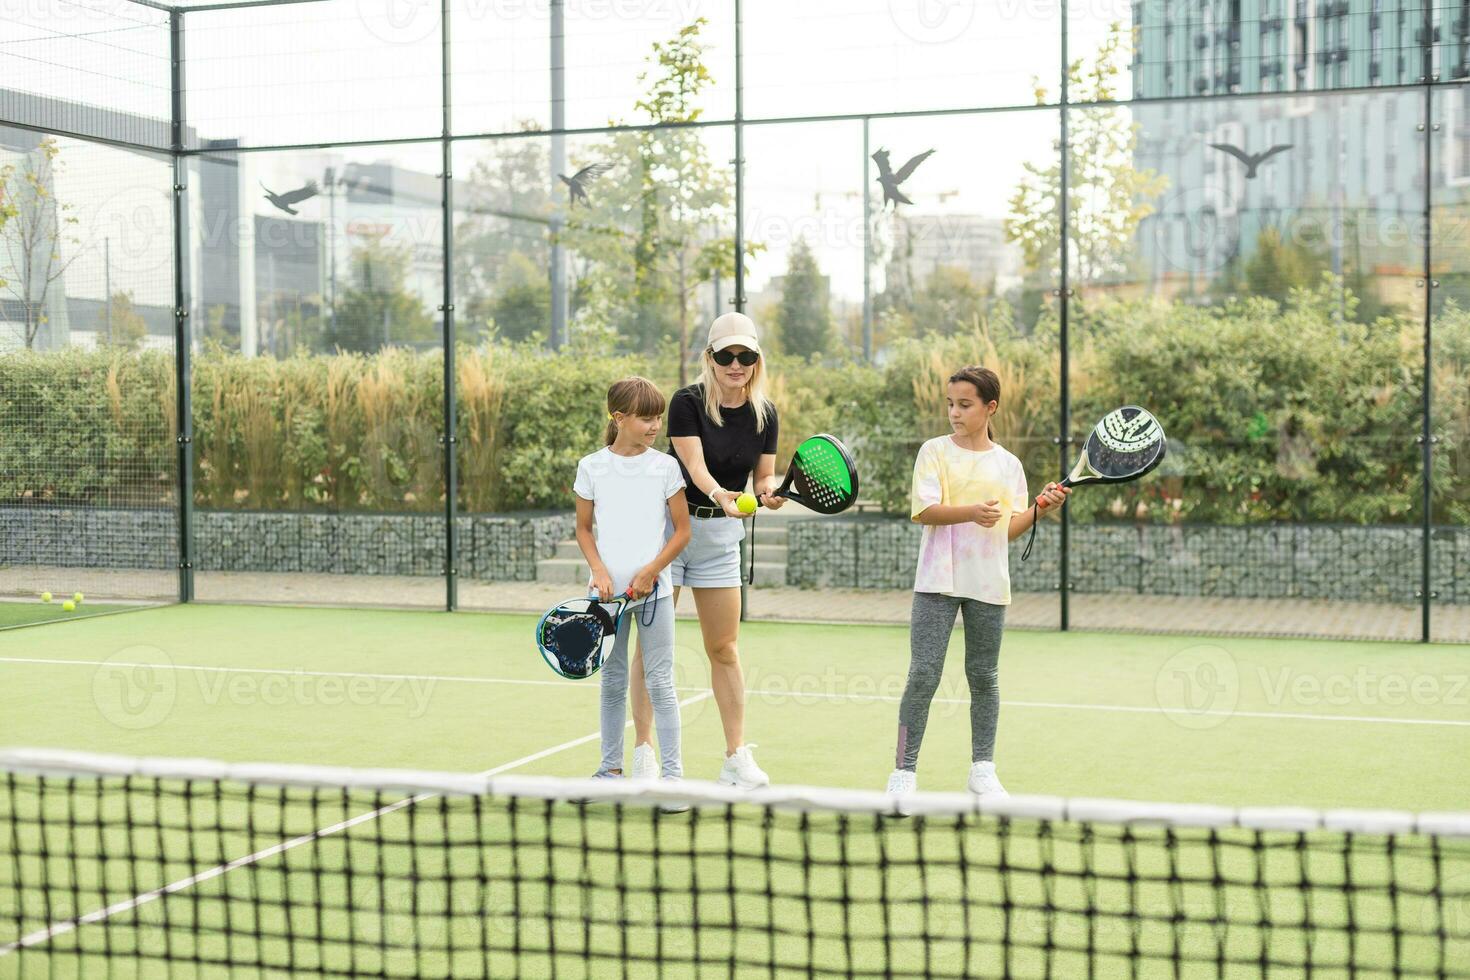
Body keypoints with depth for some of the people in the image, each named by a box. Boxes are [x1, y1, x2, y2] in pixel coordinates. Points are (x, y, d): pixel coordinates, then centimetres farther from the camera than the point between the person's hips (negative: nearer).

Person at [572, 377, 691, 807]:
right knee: (612, 680, 10)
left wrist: (650, 572, -9)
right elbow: (584, 529, 8)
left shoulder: (665, 467, -1)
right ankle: (611, 767, 21)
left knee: (659, 682, -2)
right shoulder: (591, 467, 1)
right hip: (609, 590, 1)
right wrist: (599, 571, -7)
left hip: (653, 589, -1)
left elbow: (682, 530, 2)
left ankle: (672, 772, 3)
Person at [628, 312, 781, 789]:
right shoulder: (687, 402, -14)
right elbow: (695, 466, -24)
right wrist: (720, 494, -44)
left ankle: (737, 757, 12)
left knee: (724, 648, 6)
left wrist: (770, 492, -20)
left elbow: (764, 477, 3)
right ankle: (643, 754, 9)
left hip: (721, 535, 4)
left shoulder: (765, 414, -1)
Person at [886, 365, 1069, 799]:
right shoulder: (935, 451, 1)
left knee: (983, 677, 10)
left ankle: (983, 769, 20)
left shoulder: (1008, 464, 10)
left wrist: (1041, 507, -6)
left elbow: (1010, 529, 10)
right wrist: (971, 511, -24)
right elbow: (922, 510, -10)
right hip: (938, 583, -3)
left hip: (988, 585, 3)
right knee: (923, 674, -6)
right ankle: (904, 771, 0)